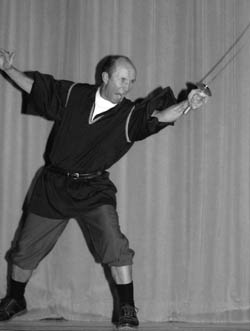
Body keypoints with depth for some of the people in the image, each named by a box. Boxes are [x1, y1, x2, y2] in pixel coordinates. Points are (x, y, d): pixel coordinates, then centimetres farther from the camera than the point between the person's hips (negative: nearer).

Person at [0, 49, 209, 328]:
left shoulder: (130, 115, -7)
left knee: (115, 245, -20)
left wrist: (187, 104, -42)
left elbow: (159, 116, -25)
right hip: (53, 184, 2)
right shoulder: (72, 95, -2)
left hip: (93, 189, -1)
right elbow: (33, 85, 9)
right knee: (26, 249, 10)